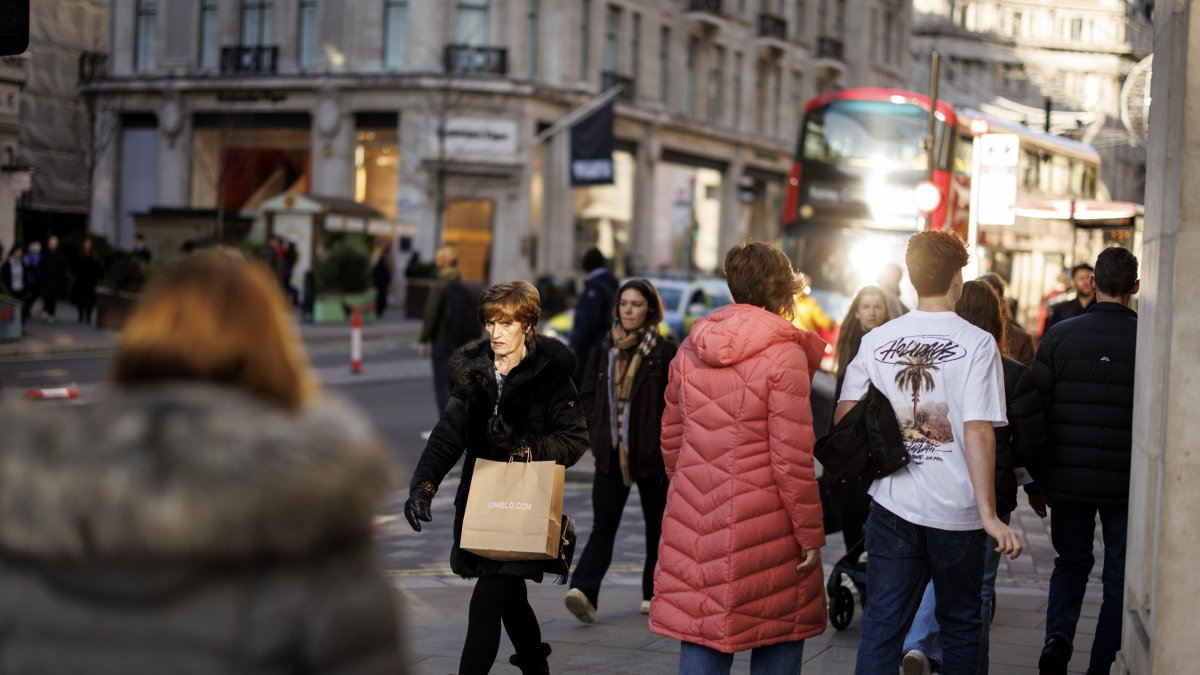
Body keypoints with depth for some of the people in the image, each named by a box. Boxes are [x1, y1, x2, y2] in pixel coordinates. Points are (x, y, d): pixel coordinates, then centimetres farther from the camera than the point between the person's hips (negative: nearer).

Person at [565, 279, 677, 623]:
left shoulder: (665, 352, -5)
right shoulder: (604, 351, 8)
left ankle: (654, 593, 22)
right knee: (603, 526, -6)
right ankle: (584, 591, -19)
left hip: (652, 456, -3)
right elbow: (588, 396, 14)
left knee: (657, 525, 10)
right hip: (611, 455, 3)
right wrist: (597, 434, 3)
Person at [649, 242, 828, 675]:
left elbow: (671, 441, 13)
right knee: (780, 638, 9)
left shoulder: (690, 349, 7)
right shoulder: (785, 354, -11)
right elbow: (792, 458, -13)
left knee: (701, 639, 7)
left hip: (695, 523, 5)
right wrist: (810, 533, -6)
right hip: (764, 525, -5)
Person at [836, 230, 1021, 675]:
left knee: (881, 623, 5)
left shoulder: (877, 341, 2)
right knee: (960, 624, 14)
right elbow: (978, 432, -16)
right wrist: (989, 513, -15)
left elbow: (844, 415, 7)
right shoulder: (976, 343, -10)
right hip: (957, 509, -3)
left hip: (893, 504, 3)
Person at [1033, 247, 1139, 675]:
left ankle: (1058, 638, -3)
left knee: (1071, 563, 19)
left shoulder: (1059, 336, -3)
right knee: (1119, 579, 11)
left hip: (1068, 479, 2)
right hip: (1127, 484, -2)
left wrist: (1036, 480, 10)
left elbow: (1036, 411, 1)